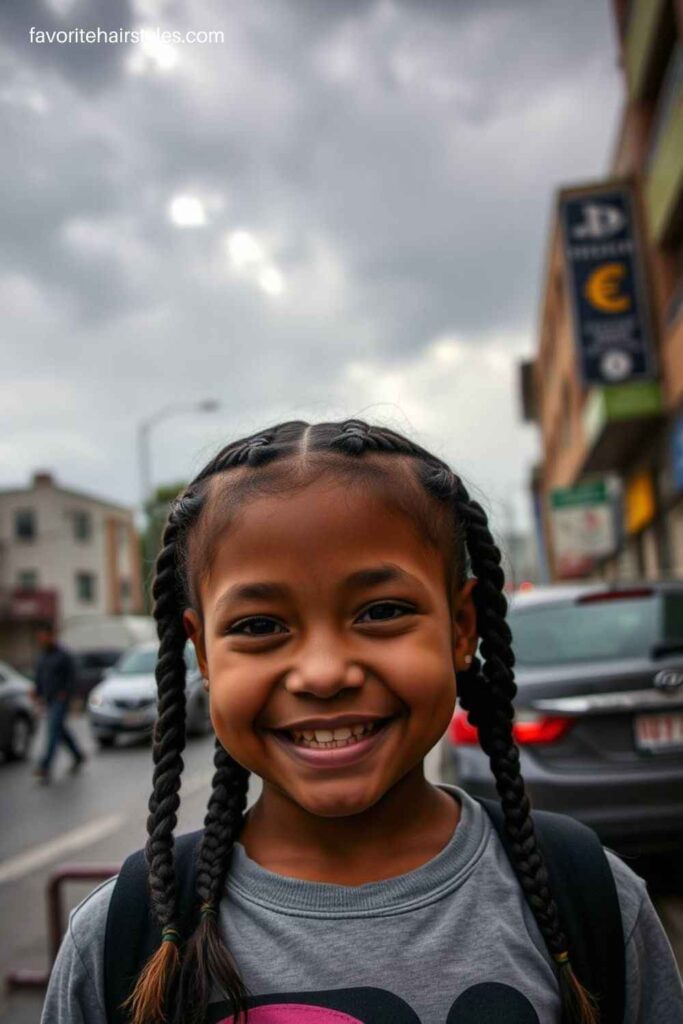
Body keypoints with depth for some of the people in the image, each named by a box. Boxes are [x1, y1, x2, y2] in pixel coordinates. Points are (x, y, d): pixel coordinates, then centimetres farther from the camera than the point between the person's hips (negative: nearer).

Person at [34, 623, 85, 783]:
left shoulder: (63, 655, -12)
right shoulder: (43, 655, 9)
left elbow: (72, 676, -11)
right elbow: (39, 675, 14)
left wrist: (65, 693, -16)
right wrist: (38, 694, 6)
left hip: (60, 699, -8)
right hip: (49, 699, 8)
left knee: (53, 730, -13)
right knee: (61, 730, 15)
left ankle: (45, 767, -17)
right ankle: (78, 756, 31)